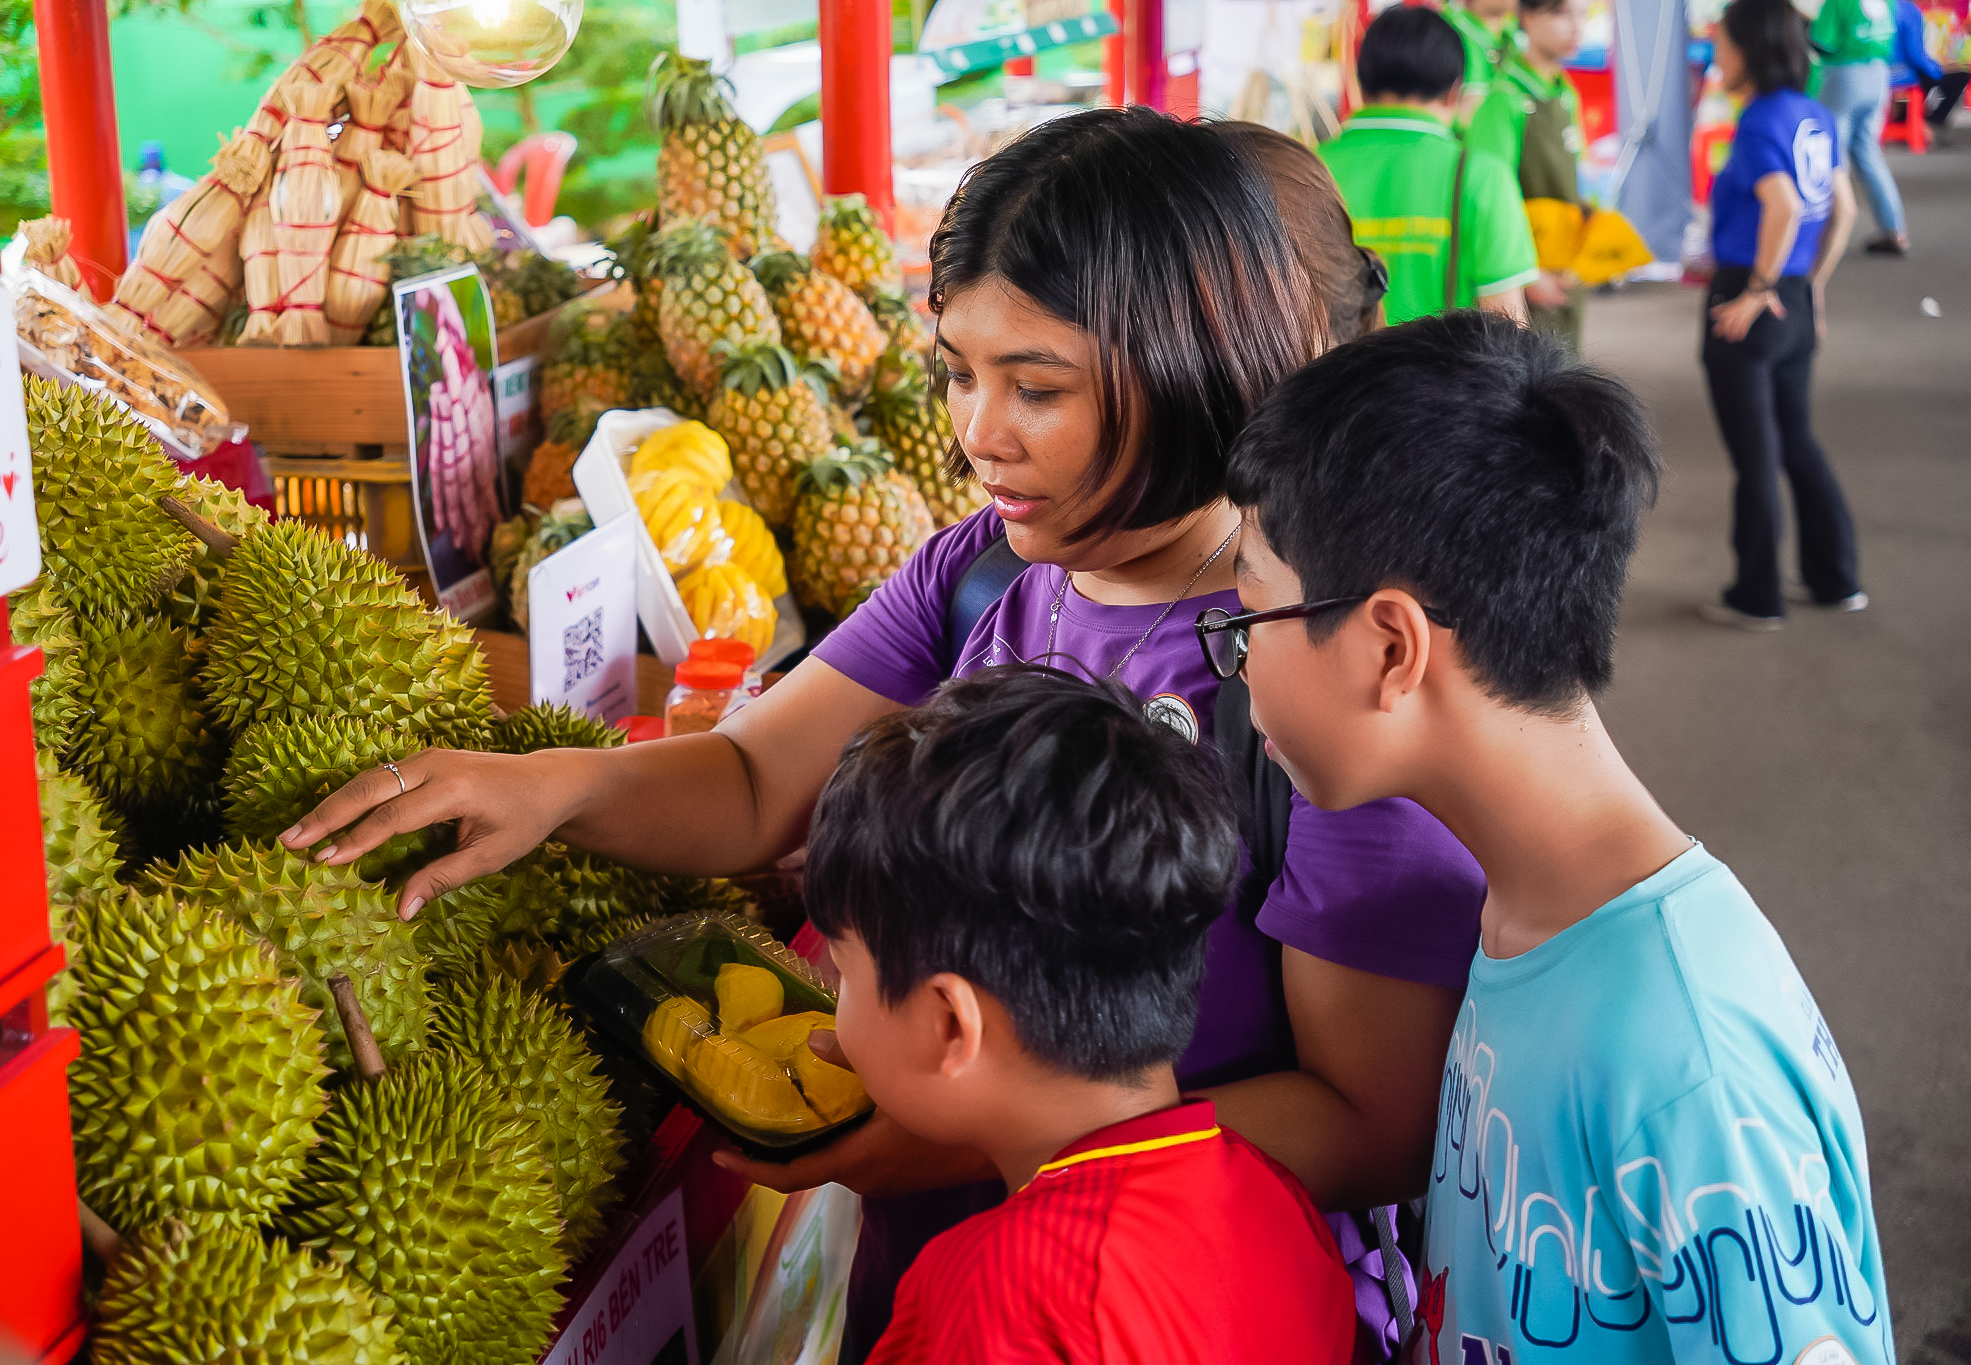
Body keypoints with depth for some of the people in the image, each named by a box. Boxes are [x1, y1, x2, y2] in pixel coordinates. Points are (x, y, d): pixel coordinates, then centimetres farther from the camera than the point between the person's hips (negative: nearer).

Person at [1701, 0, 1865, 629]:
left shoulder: (1759, 122, -17)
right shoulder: (1815, 117, 7)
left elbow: (1784, 207, -29)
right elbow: (1843, 210, 13)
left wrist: (1760, 289, -20)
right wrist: (1813, 284, 19)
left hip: (1746, 309, -8)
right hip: (1797, 307, 8)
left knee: (1755, 459, 3)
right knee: (1799, 445, 19)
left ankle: (1757, 600, 14)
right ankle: (1837, 581, 26)